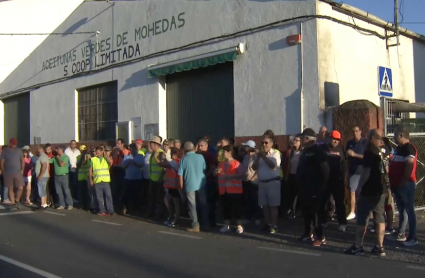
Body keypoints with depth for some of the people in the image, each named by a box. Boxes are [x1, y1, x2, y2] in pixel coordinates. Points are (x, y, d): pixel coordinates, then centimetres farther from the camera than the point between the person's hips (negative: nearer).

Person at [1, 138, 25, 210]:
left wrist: (22, 170, 2)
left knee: (20, 188, -5)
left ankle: (17, 201, 16)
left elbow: (22, 161, 11)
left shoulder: (19, 150, 5)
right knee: (10, 189, 5)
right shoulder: (5, 151, 0)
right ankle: (13, 204, 12)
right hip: (8, 174, -1)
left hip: (18, 173, 1)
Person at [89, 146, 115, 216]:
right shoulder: (93, 159, 8)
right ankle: (102, 211, 10)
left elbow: (110, 161, -15)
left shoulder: (106, 158, 8)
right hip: (97, 181, 1)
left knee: (108, 195, -4)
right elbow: (90, 170, 9)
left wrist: (105, 155, -4)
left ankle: (111, 210, 1)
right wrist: (91, 180, 3)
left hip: (106, 180, -1)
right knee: (99, 196, 4)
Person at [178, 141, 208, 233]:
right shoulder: (200, 157, -2)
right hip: (201, 184, 2)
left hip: (190, 185, -2)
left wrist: (181, 186, 3)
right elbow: (204, 169, 7)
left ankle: (195, 226, 4)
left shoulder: (183, 159, -6)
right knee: (203, 204, 13)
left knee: (192, 206, 5)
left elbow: (180, 175, -7)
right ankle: (205, 224, 19)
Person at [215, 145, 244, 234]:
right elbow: (214, 174, 19)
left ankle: (239, 226, 7)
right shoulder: (221, 164, 15)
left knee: (236, 208, -2)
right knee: (225, 208, 10)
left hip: (235, 190, -6)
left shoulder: (236, 163, -6)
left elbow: (241, 174, -19)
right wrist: (216, 171, -4)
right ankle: (226, 226, 20)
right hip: (223, 190, 6)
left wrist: (229, 176, -24)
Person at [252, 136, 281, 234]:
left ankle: (274, 225, 6)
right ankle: (267, 223, 21)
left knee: (273, 205, -1)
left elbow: (273, 165, -21)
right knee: (264, 205, 10)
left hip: (273, 182, -6)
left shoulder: (275, 153, -5)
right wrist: (258, 157, -7)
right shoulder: (260, 154, 13)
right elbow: (254, 167, 6)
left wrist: (263, 156, -16)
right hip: (262, 182, 6)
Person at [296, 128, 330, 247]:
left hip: (315, 188, -9)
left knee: (316, 213, -7)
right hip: (305, 187, 9)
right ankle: (307, 233, 26)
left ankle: (320, 237, -1)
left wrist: (322, 185, -17)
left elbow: (325, 169, -16)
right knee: (306, 212, 15)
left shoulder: (318, 151, -11)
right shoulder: (305, 151, 16)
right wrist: (300, 184, 18)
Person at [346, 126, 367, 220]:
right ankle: (352, 212, 5)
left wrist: (355, 154, -19)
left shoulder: (365, 142, -4)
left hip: (363, 171, -3)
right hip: (353, 171, 3)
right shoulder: (349, 143, 9)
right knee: (352, 192, 0)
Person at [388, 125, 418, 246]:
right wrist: (393, 181, 16)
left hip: (406, 184, -10)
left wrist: (404, 181, -21)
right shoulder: (399, 148, 15)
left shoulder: (408, 148, -15)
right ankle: (401, 234, 25)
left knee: (409, 210, -4)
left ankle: (413, 238, 2)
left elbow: (410, 165, -23)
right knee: (402, 210, 16)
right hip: (398, 184, 10)